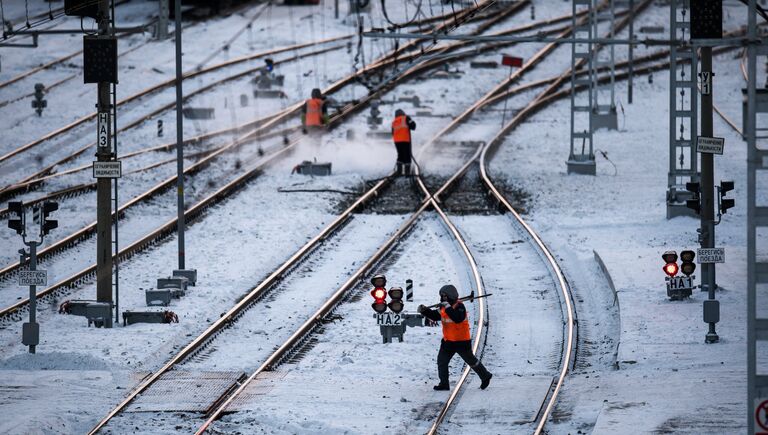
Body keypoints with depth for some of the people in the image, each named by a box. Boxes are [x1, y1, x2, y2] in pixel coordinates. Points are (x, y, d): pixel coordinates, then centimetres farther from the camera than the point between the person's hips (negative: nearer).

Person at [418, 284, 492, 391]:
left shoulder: (459, 306, -19)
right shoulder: (444, 307, 5)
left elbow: (458, 319, -35)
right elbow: (435, 316, 13)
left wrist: (448, 308, -38)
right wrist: (424, 311, -2)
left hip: (461, 341, -8)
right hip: (448, 341, 8)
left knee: (471, 360, 8)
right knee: (442, 361, 2)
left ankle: (486, 376, 27)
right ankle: (444, 383, 6)